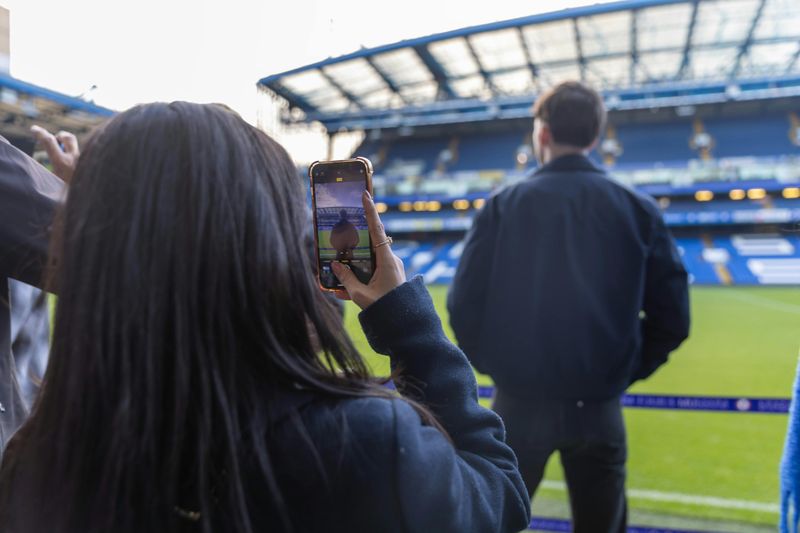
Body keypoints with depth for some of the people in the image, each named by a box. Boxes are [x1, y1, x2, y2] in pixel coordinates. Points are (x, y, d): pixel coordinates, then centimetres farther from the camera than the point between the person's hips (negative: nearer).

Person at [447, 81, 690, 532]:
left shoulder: (502, 206, -5)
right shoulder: (639, 210, -1)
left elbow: (464, 306, -8)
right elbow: (672, 318, -2)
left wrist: (492, 365, 8)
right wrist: (625, 373, 11)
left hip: (520, 402, -1)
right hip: (599, 407, 1)